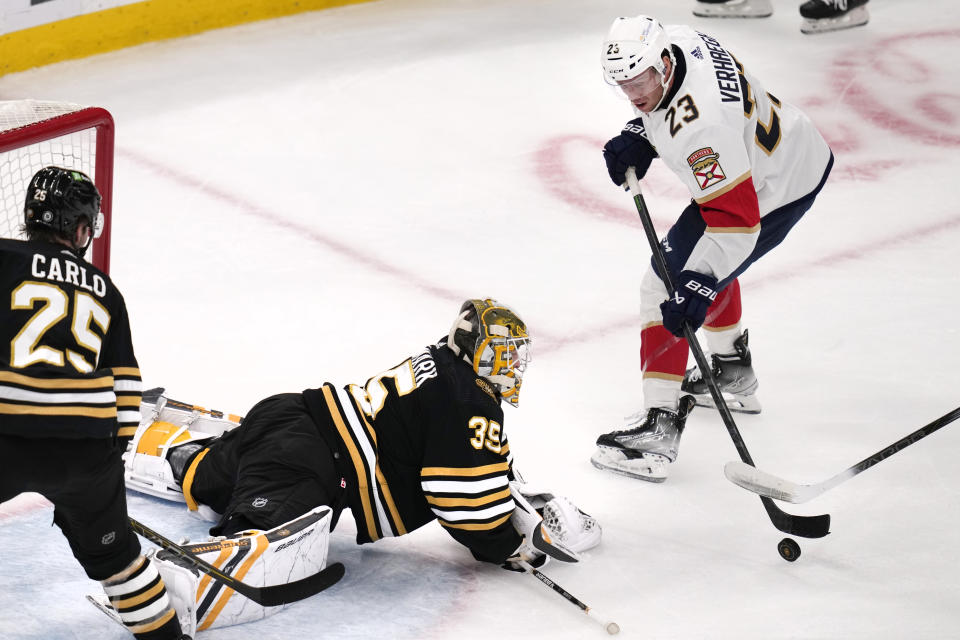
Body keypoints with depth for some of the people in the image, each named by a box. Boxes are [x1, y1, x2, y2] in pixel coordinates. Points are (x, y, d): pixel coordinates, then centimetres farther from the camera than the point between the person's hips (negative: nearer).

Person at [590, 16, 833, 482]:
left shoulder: (697, 125, -36)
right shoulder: (680, 41, -10)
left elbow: (736, 216, -34)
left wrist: (699, 285, -35)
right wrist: (640, 137, -2)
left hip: (771, 194, -10)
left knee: (668, 285, -10)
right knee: (705, 260, 32)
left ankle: (658, 430, -12)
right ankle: (732, 373, 46)